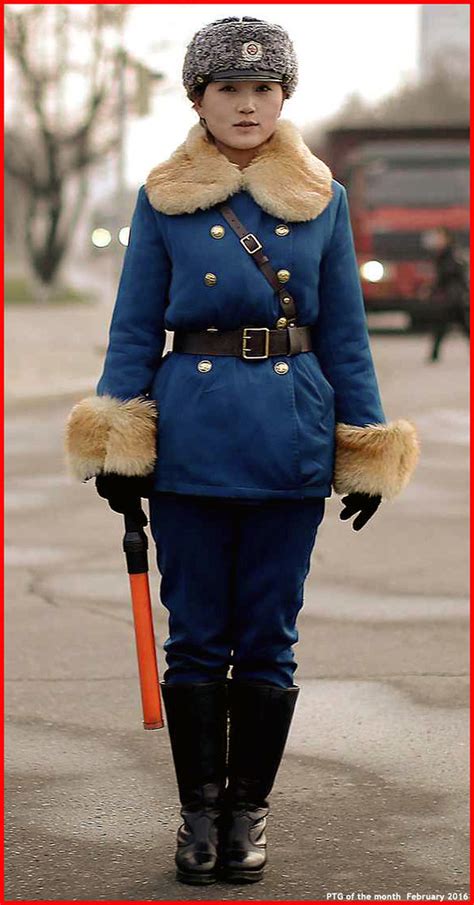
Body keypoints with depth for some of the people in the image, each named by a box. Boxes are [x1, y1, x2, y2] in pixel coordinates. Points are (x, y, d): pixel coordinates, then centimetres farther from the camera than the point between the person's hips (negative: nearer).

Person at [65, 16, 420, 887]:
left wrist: (367, 452, 5)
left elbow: (345, 334, 8)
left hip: (292, 443, 1)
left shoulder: (322, 201, 6)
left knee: (269, 639, 5)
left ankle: (248, 809, 17)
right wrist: (117, 447, -3)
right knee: (197, 635, 4)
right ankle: (199, 808, 16)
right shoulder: (164, 200, 3)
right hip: (190, 438, -1)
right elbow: (134, 329, 4)